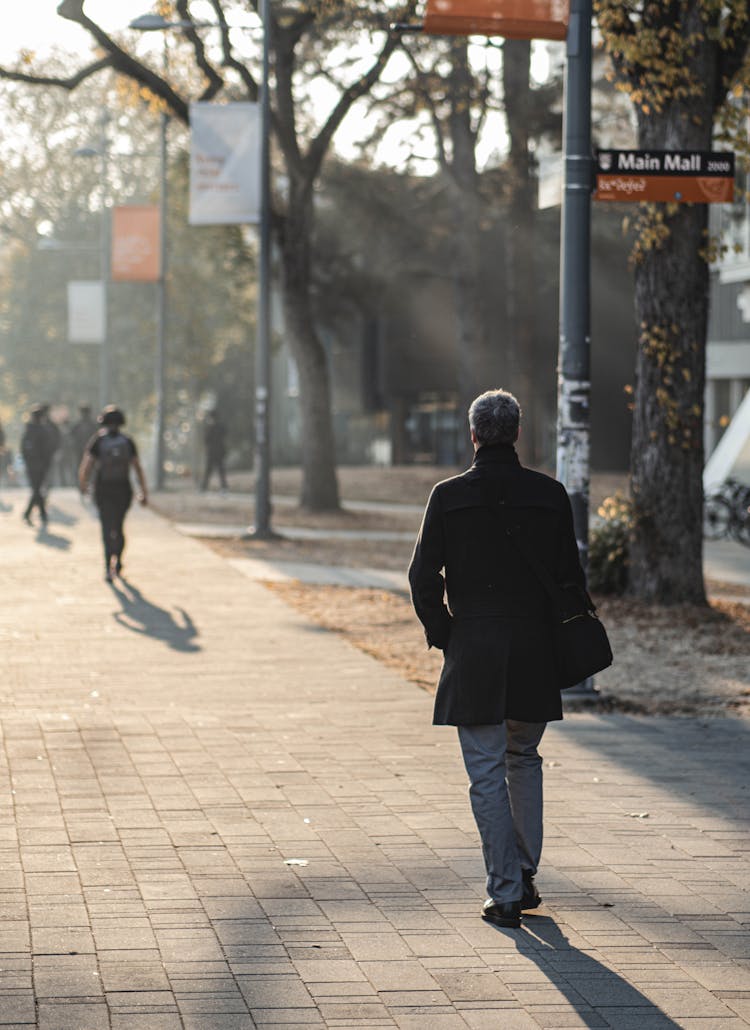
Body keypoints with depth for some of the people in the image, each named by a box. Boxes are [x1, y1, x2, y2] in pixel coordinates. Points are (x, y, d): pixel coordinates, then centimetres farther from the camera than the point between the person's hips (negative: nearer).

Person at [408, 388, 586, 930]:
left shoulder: (448, 496, -4)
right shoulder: (550, 495, -1)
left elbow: (424, 577, -4)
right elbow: (570, 575, 2)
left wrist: (443, 636, 8)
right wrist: (562, 635, 14)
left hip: (473, 648, -2)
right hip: (535, 650, 2)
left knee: (487, 772, 2)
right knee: (524, 758, 21)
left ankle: (505, 892, -1)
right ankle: (525, 873, 21)